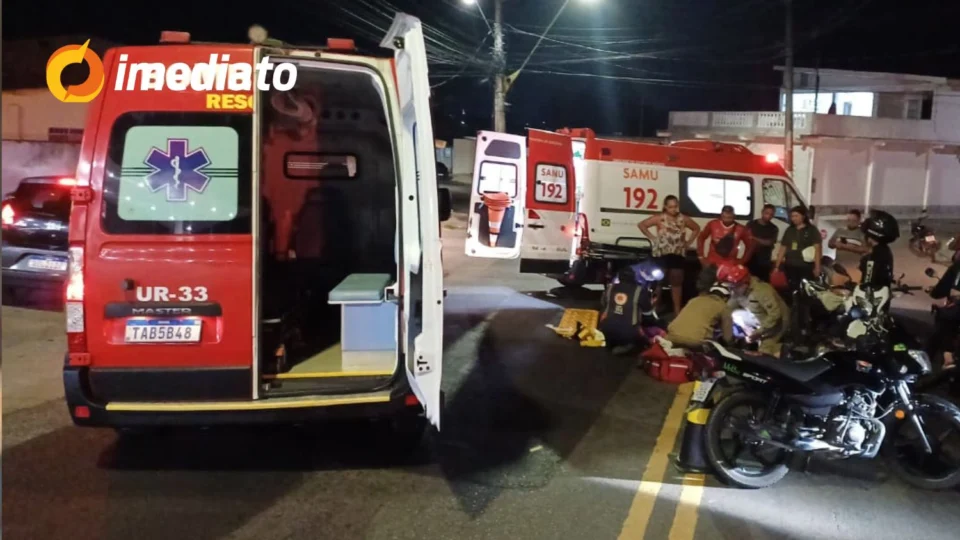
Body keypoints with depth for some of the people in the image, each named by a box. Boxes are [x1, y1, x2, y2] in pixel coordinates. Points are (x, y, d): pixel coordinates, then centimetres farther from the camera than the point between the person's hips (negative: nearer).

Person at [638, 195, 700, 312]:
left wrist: (688, 242, 9)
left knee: (677, 282, 8)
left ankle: (677, 309, 16)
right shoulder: (660, 218, -6)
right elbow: (641, 225, -6)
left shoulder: (683, 219, 5)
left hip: (678, 255, 3)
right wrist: (652, 238, -7)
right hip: (662, 254, -3)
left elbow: (697, 228, 20)